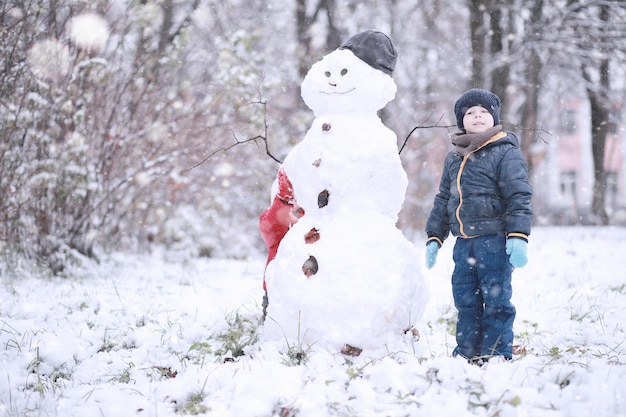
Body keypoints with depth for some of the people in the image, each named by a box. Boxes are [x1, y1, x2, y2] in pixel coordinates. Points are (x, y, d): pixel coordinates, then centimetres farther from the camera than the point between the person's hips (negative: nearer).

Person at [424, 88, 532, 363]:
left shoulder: (505, 152, -4)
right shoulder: (453, 159, 16)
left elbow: (519, 196, -10)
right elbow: (442, 200, 23)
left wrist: (518, 236, -18)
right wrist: (434, 237, 18)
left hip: (495, 239, -6)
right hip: (463, 241, 6)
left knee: (495, 299, -2)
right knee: (465, 299, 9)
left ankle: (496, 354, 6)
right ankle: (467, 353, 18)